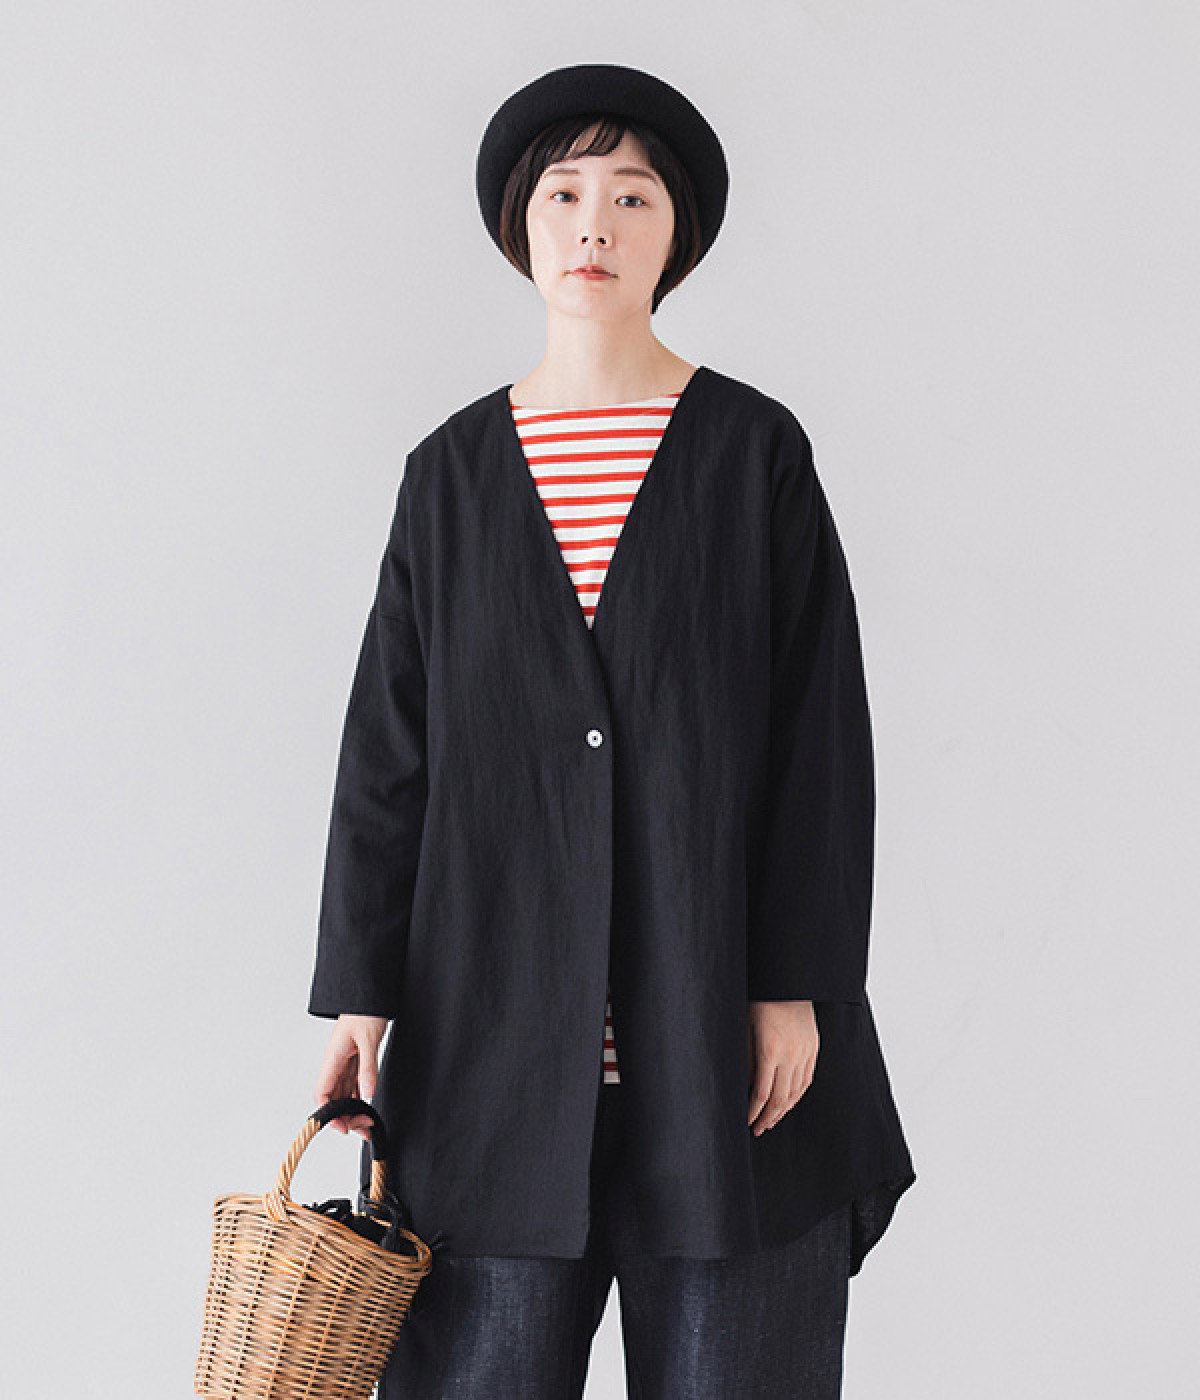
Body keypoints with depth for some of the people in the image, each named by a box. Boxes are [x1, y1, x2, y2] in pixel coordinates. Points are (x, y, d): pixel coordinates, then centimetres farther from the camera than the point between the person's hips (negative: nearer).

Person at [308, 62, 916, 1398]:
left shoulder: (755, 448, 2)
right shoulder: (455, 471, 8)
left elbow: (819, 725, -2)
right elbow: (390, 740, 7)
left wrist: (798, 980, -8)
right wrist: (359, 986, 1)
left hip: (719, 993, -1)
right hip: (503, 1010, 2)